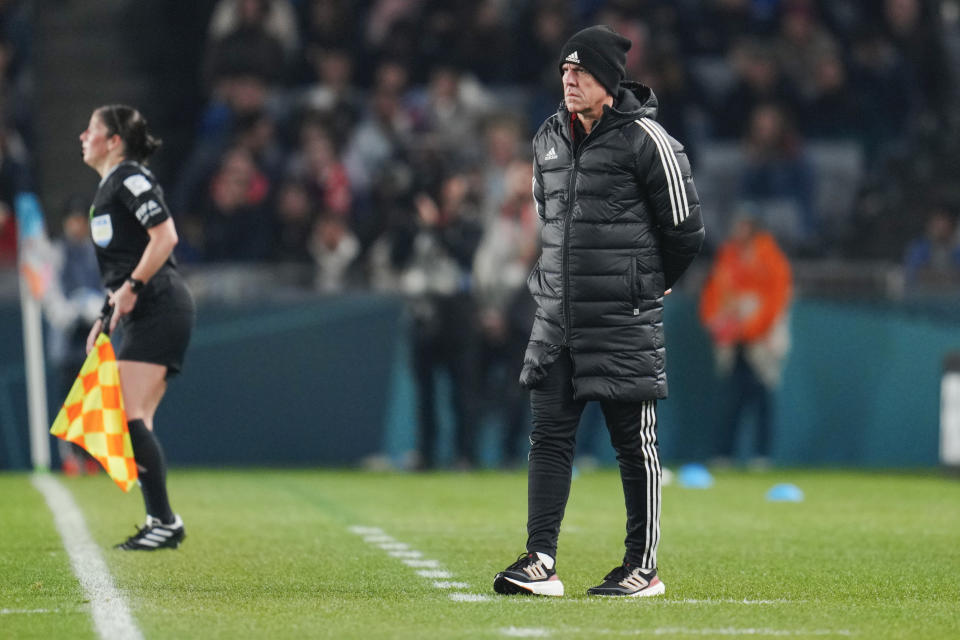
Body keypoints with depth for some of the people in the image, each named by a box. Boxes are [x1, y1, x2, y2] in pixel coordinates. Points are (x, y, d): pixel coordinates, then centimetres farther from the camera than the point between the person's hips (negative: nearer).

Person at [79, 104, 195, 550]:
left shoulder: (130, 178, -8)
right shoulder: (109, 185, 22)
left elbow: (165, 235, -19)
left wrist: (132, 287, -20)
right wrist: (107, 317, 24)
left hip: (158, 309, -10)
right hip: (144, 314, 10)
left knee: (128, 416, -15)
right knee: (133, 420, 7)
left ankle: (164, 521, -15)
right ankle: (160, 523, 8)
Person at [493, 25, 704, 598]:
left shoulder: (645, 140, -9)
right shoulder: (549, 138, 11)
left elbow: (685, 229, -3)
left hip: (624, 320, -6)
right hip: (557, 315, 6)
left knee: (635, 443, 1)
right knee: (549, 436, 0)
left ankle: (644, 567, 8)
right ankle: (540, 561, -1)